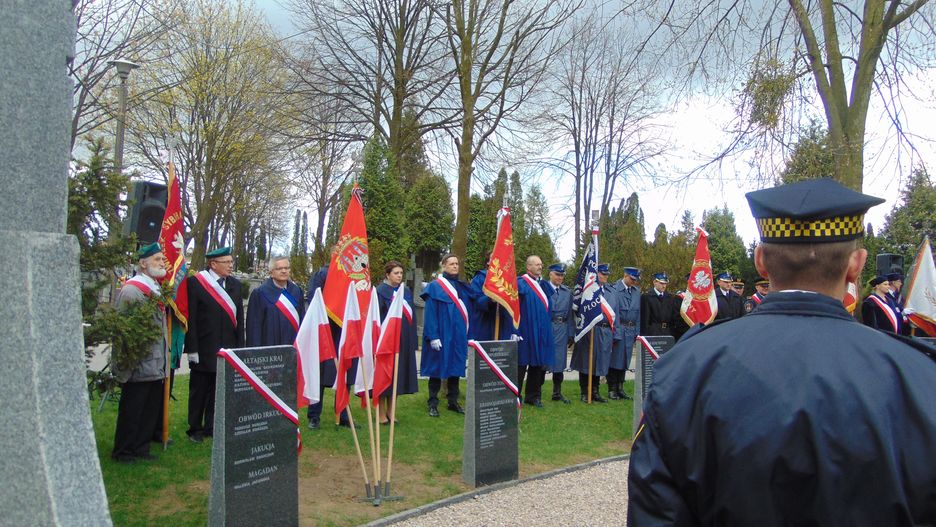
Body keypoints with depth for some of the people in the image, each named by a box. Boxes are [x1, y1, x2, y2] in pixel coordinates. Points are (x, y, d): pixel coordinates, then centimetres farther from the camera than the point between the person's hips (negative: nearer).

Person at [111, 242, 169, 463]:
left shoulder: (157, 289, 14)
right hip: (139, 365, -9)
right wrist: (128, 359, -18)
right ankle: (123, 451, 17)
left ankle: (141, 448, 26)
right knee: (131, 410, 3)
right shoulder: (131, 290, -15)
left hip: (156, 366, 9)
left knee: (151, 409, 15)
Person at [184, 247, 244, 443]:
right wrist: (192, 349, -12)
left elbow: (239, 318, 9)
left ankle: (211, 427, 23)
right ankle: (195, 428, 22)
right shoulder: (195, 282, -7)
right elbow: (190, 318, -9)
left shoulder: (235, 284, 8)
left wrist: (239, 347, 4)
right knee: (198, 390, 9)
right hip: (203, 349, -4)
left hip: (227, 349, 4)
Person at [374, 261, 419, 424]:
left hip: (404, 340, 6)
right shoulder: (380, 292, -7)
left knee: (397, 374, 10)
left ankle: (390, 410, 20)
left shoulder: (406, 291, 11)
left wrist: (413, 339, 9)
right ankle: (381, 412, 11)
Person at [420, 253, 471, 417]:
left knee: (455, 368, 10)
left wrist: (468, 335, 8)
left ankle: (453, 402, 20)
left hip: (458, 336, 5)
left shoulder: (462, 287, 11)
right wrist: (433, 336, -18)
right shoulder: (435, 287, -6)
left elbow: (467, 311, 14)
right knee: (437, 369, 1)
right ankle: (433, 404, 10)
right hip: (441, 336, -5)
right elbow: (430, 313, -11)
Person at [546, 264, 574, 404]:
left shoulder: (567, 292, 10)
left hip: (562, 330, 4)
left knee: (560, 361, 10)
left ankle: (557, 393, 22)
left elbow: (570, 314, 11)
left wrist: (571, 334, 8)